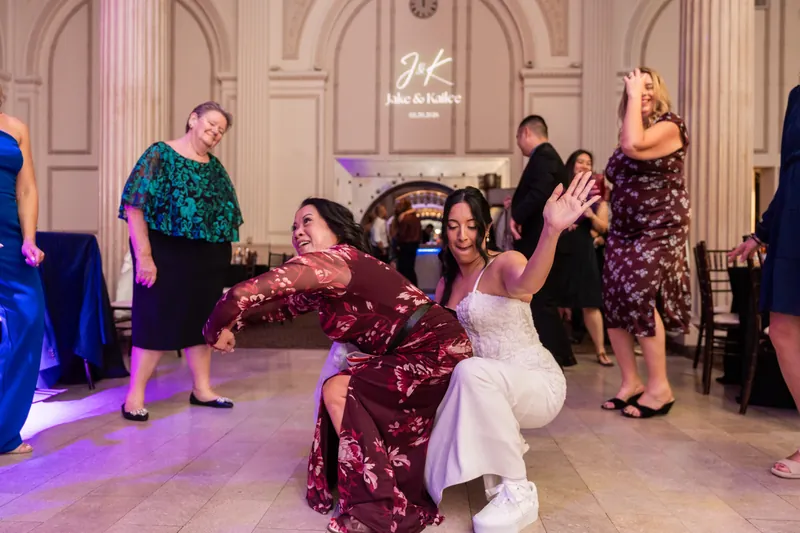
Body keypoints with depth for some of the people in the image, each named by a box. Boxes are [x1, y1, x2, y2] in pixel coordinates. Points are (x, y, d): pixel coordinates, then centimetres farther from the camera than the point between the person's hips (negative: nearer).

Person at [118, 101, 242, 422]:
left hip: (208, 258, 6)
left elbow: (226, 212, 17)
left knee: (202, 320, 12)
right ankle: (134, 395, 9)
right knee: (155, 321, -2)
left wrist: (221, 254, 9)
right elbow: (135, 205, -14)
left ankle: (202, 389, 23)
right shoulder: (160, 154, -7)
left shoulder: (215, 167, 12)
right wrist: (144, 256, -20)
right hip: (166, 254, -6)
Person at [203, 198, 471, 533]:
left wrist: (217, 329, -4)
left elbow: (244, 292, -20)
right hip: (417, 354, 9)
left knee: (338, 391, -9)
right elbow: (285, 305, 23)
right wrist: (236, 322, 10)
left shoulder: (333, 258, -16)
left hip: (438, 353, -9)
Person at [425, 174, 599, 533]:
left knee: (472, 372, -38)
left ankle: (517, 492, -23)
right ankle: (505, 444, 23)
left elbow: (527, 284, -42)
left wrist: (551, 231, -61)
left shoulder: (504, 264, -16)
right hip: (490, 389, 7)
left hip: (538, 384, -7)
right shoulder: (446, 284, 6)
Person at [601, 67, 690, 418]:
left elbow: (633, 145, -28)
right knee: (613, 301, 1)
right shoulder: (629, 133, 15)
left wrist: (636, 95, -17)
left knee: (638, 293, -22)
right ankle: (630, 382, 12)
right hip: (623, 232, 8)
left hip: (659, 230, -8)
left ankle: (660, 387, -12)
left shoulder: (670, 125, -7)